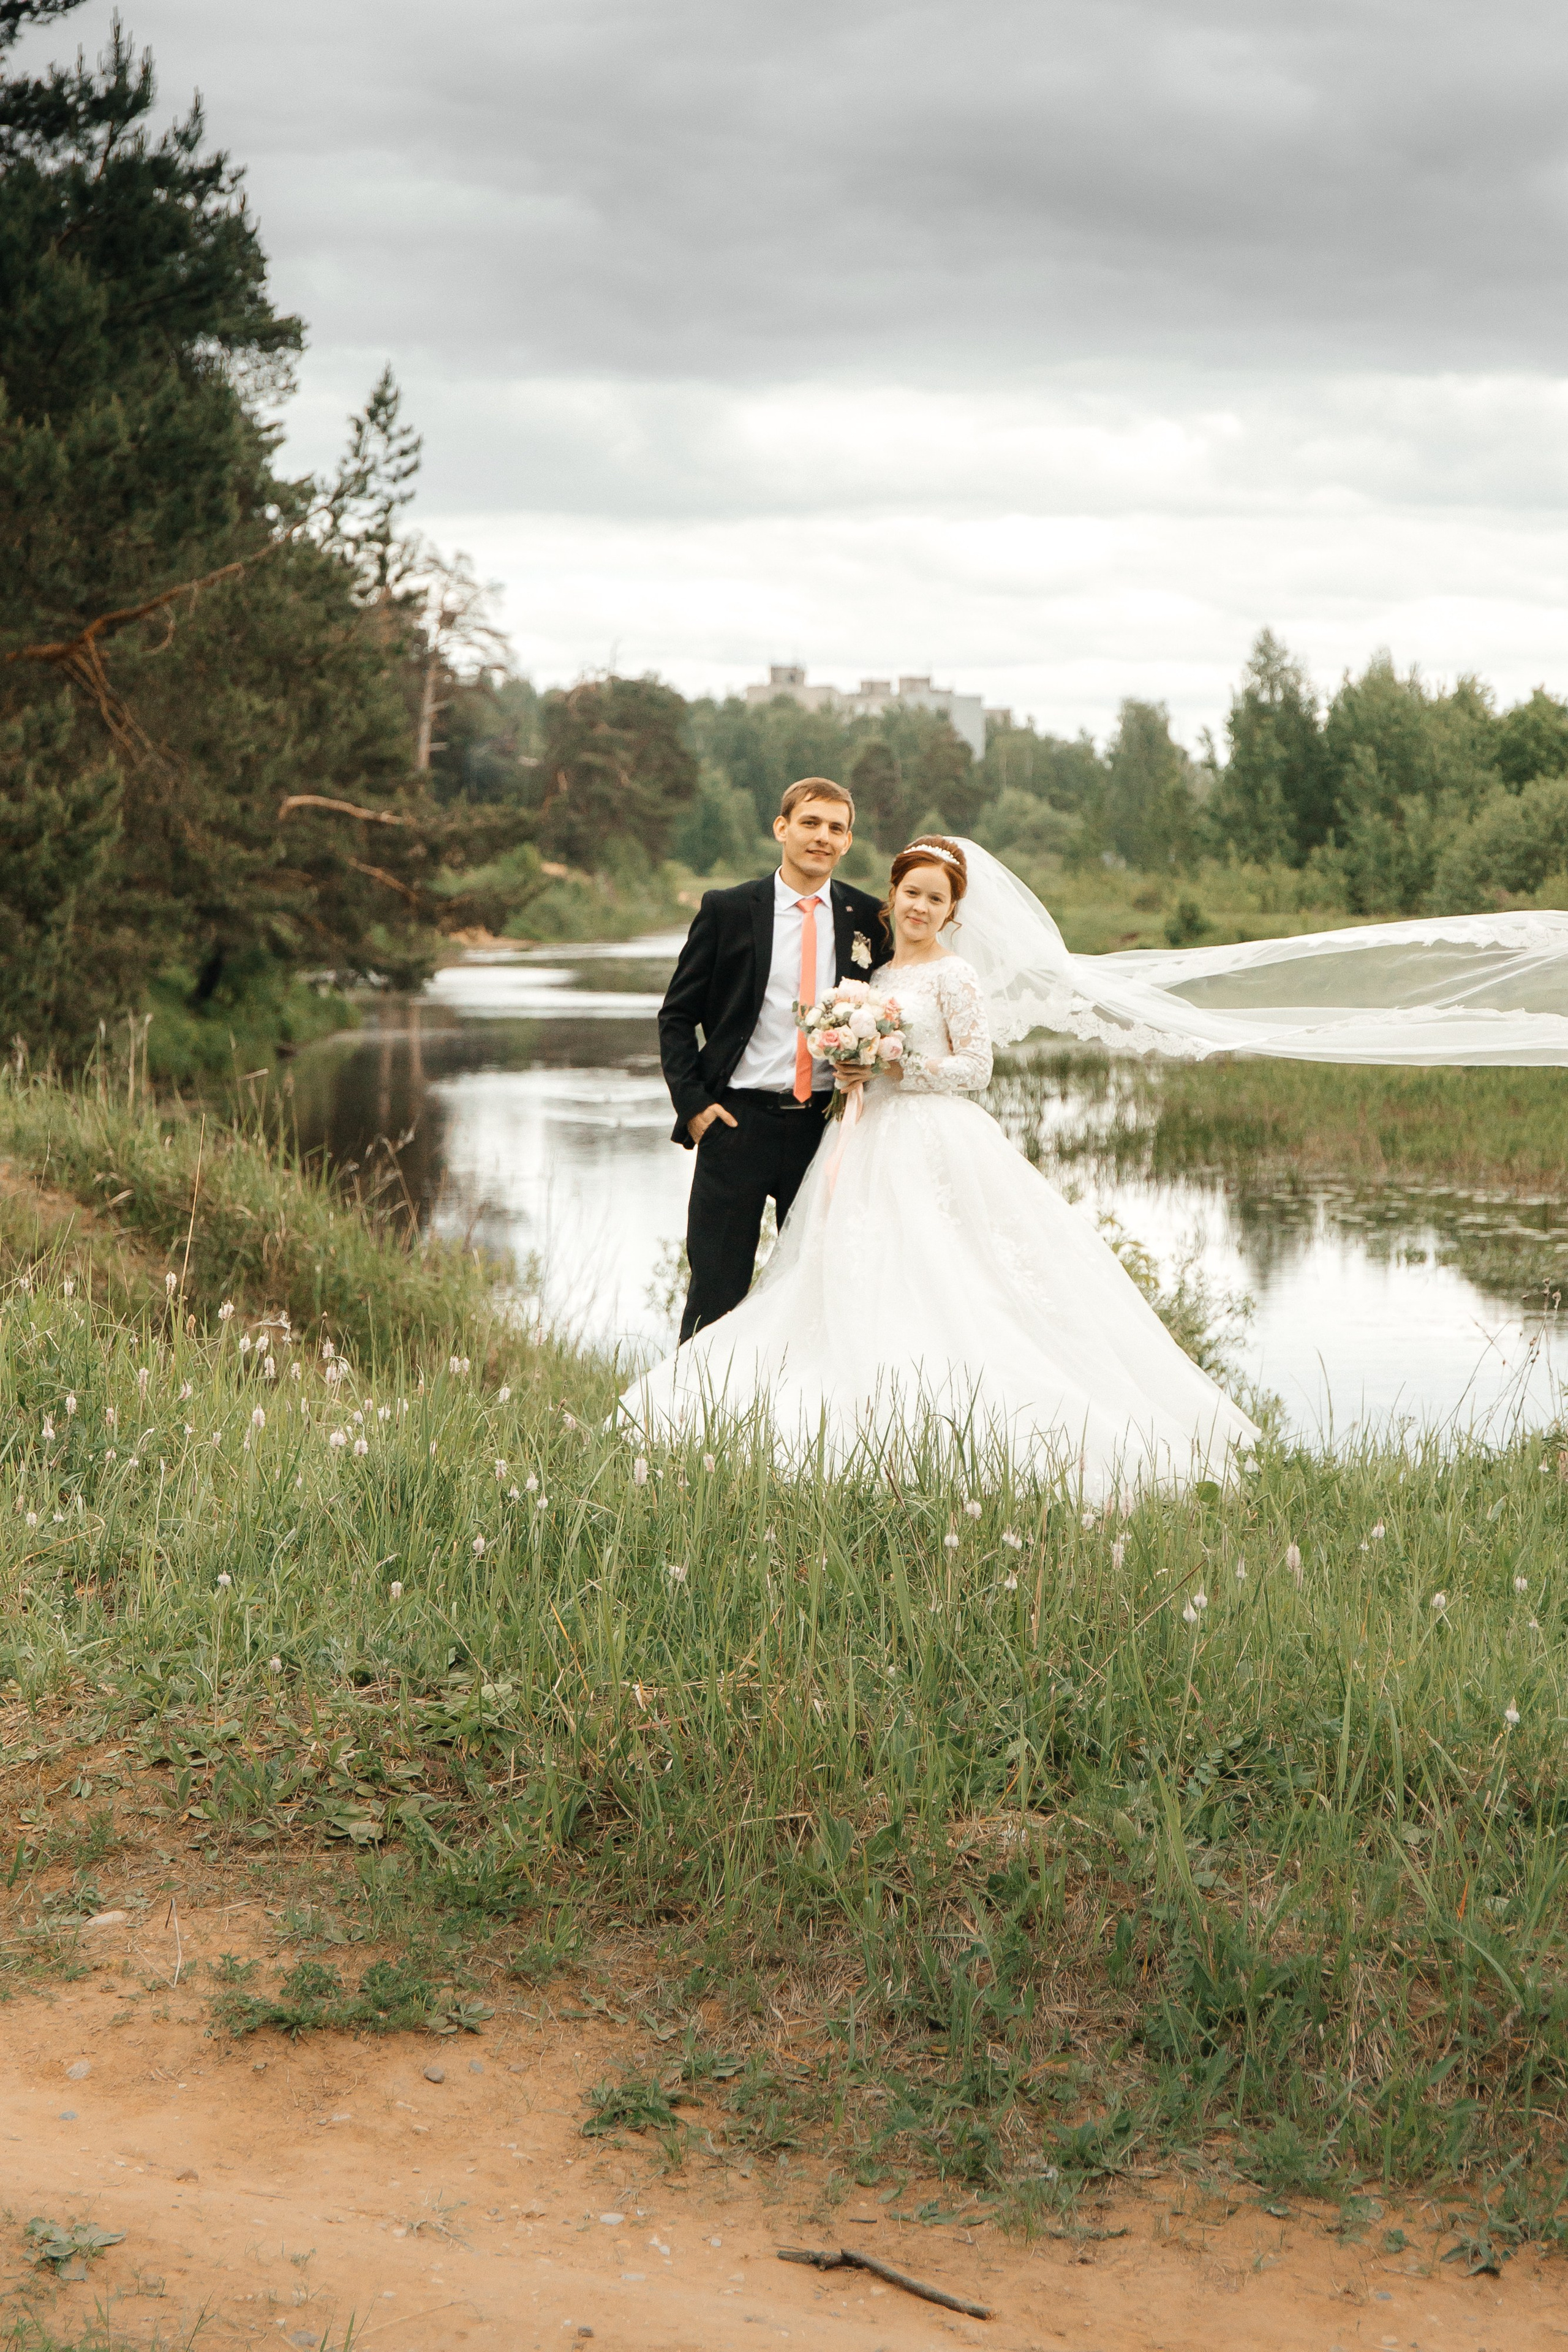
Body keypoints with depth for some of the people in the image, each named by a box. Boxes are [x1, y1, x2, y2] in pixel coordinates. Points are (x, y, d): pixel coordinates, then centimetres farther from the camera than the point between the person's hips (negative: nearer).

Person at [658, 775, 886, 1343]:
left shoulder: (869, 919, 6)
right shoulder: (728, 910, 0)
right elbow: (676, 1016, 4)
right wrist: (694, 1103, -5)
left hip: (826, 1125, 2)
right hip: (737, 1122, -2)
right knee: (717, 1288, -1)